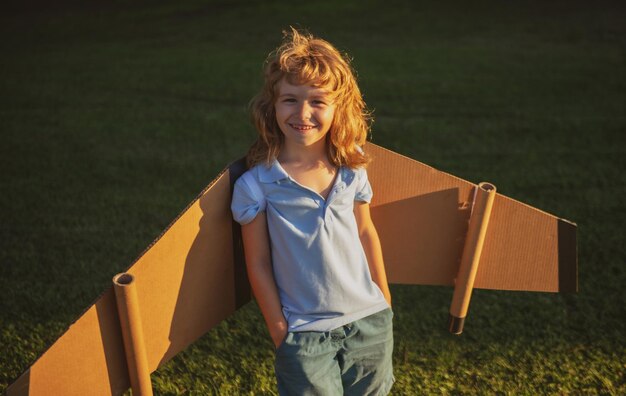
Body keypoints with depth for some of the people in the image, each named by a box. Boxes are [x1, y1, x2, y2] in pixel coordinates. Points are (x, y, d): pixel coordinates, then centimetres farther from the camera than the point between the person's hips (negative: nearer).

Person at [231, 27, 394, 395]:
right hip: (305, 335, -3)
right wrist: (280, 333, -3)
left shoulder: (352, 170, -3)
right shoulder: (256, 184, -13)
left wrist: (385, 303, 14)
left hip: (371, 322, 3)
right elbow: (258, 262, -6)